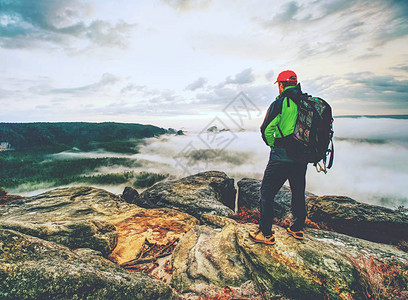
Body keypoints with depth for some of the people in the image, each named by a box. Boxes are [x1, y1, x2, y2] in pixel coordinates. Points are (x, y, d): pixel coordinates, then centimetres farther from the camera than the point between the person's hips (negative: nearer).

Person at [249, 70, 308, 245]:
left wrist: (272, 144, 7)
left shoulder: (280, 103, -10)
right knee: (298, 193, 20)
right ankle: (297, 229, 34)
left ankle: (266, 234, 9)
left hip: (281, 157, -7)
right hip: (302, 157, 7)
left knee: (267, 193, 3)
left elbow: (266, 129, -12)